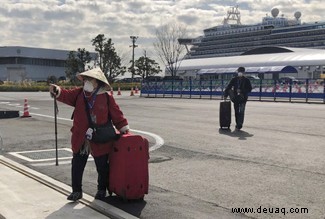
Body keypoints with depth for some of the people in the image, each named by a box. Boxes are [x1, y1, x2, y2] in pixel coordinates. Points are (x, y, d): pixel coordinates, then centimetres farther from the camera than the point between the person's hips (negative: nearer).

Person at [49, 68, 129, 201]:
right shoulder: (79, 93, 4)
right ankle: (76, 190, 23)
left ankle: (102, 190, 31)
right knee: (77, 167, 7)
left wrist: (124, 128, -1)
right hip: (80, 140, 2)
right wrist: (57, 91, -30)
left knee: (102, 167, 11)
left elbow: (117, 115, 0)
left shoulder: (107, 98, -4)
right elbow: (67, 95, -11)